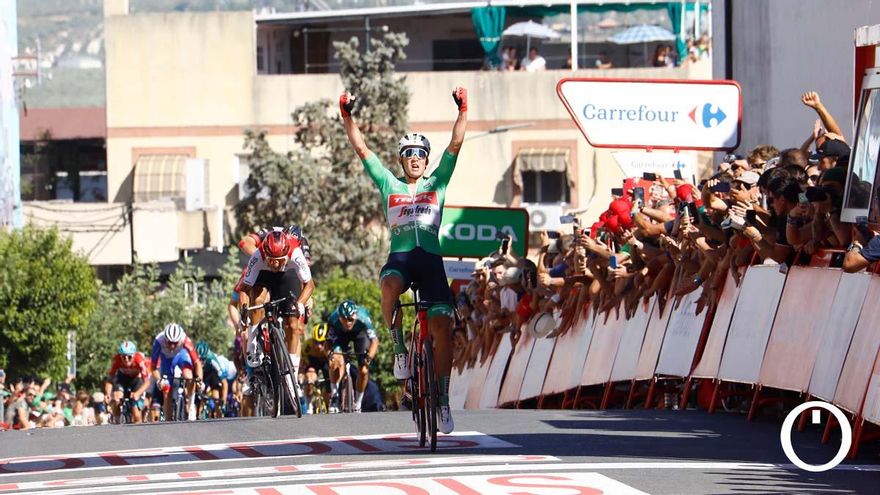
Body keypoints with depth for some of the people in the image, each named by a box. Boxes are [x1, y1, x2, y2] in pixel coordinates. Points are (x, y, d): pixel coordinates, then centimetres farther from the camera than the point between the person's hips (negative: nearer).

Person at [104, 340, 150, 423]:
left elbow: (146, 382, -36)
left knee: (135, 414, -12)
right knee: (116, 400, -27)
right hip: (122, 377, 1)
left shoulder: (139, 360, -37)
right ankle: (117, 423, -4)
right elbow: (109, 380, -27)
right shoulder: (117, 360, -32)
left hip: (137, 378, -1)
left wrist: (137, 393, -54)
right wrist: (107, 394, -46)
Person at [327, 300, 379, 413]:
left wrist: (369, 357, -51)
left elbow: (374, 340, -35)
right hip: (341, 334, 0)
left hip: (360, 332, 0)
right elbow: (329, 340, -28)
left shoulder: (363, 318, -39)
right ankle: (334, 396, -7)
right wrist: (328, 353, -49)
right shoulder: (333, 319, -36)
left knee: (363, 370, -9)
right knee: (336, 362, -26)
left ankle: (357, 406, 10)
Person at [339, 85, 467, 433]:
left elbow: (456, 145, 7)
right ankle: (399, 347, -17)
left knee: (443, 328, -10)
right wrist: (348, 116, 2)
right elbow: (361, 149, 12)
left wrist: (463, 111, -4)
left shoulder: (437, 183, 16)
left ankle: (442, 400, -2)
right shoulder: (389, 184, 16)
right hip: (400, 254, -1)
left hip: (431, 259, 1)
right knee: (389, 287, -38)